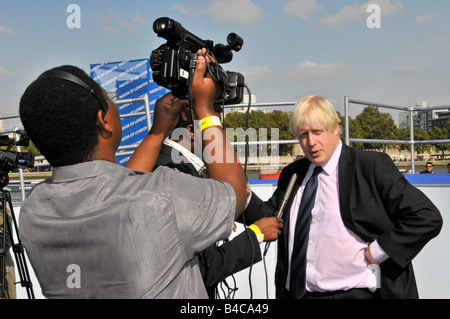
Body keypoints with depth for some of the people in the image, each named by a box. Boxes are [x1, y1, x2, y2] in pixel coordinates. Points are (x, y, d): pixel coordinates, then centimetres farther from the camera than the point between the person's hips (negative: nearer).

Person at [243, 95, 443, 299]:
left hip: (355, 292, -5)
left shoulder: (372, 166, -8)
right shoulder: (291, 174, 10)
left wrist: (378, 251, -13)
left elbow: (427, 218, -11)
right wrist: (245, 198, -2)